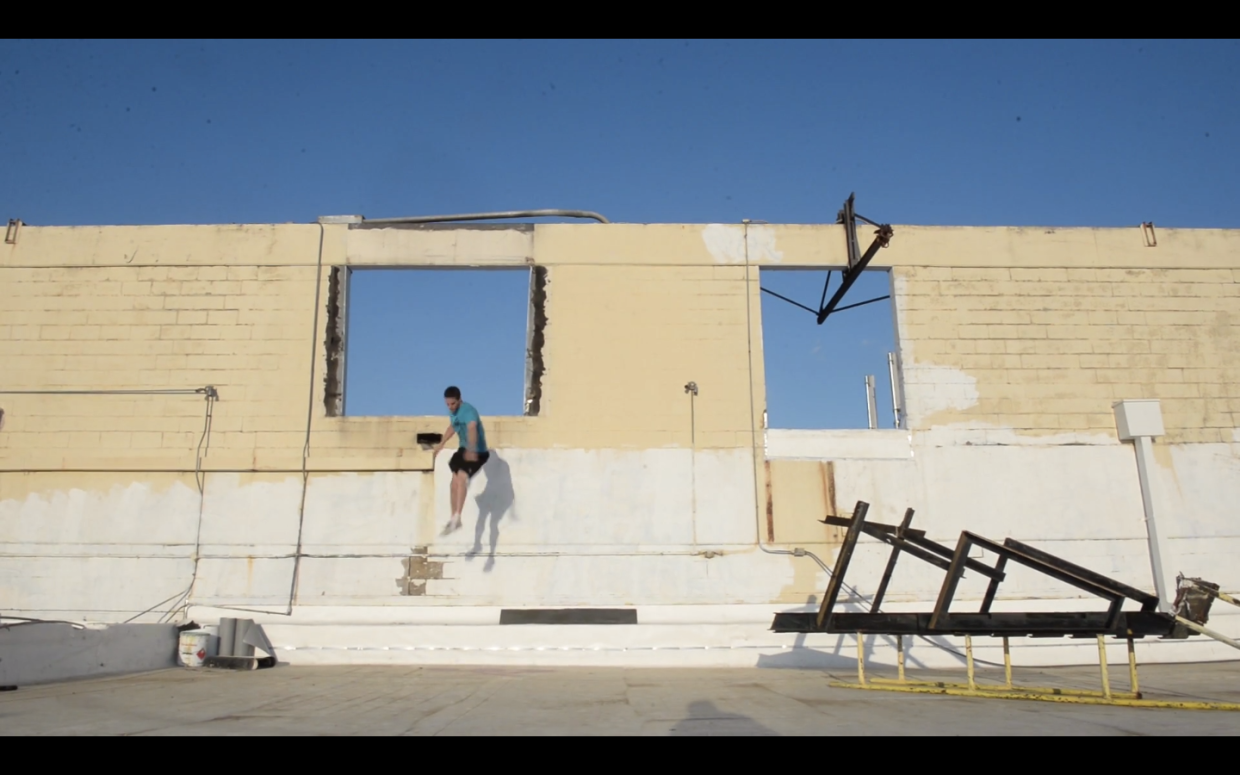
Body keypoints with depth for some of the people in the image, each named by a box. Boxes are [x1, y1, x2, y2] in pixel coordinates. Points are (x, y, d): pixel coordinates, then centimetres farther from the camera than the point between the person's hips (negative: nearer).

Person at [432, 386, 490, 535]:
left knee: (461, 478, -26)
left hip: (478, 452, -9)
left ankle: (456, 518, -24)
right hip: (464, 449, 9)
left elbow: (472, 430, -46)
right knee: (455, 483, 11)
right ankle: (454, 519, 24)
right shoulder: (452, 412, 2)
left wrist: (472, 450, -60)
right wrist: (441, 445, 26)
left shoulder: (469, 411, -27)